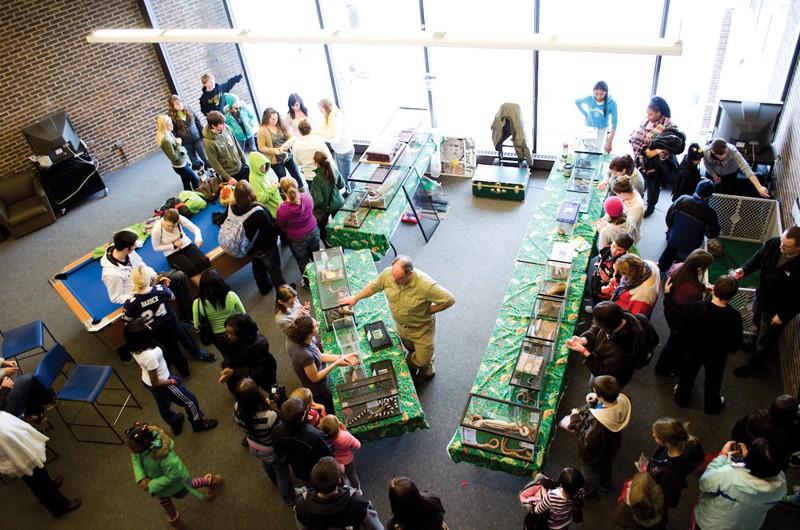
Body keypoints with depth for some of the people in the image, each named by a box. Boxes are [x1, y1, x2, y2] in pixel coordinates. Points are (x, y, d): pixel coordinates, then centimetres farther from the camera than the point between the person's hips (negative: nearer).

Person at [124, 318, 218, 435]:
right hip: (162, 384, -8)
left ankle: (175, 423, 60)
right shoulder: (150, 355, -42)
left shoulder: (134, 349, -19)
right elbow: (155, 383, -28)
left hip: (146, 381, 8)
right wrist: (172, 381, -15)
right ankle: (198, 423, 42)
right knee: (189, 400, 18)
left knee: (163, 406, 33)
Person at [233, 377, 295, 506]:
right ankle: (289, 499, 54)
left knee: (267, 465, 39)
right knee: (283, 474, 27)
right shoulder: (270, 416, -46)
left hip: (253, 447, 5)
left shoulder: (237, 410, -29)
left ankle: (275, 482, 71)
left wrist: (265, 404, -11)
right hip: (273, 451, -5)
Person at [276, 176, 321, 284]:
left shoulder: (282, 209, -33)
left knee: (303, 263, 22)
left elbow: (279, 226, -12)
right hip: (313, 232, 4)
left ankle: (308, 282, 43)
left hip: (297, 240, -4)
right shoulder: (307, 197, -23)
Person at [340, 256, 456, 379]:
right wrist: (355, 298, 5)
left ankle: (427, 365, 49)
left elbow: (449, 299, -31)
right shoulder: (387, 273, -24)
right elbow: (373, 286, -3)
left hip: (421, 329, -4)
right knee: (411, 350, 30)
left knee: (422, 361, 12)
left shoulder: (425, 285, -40)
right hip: (401, 326, 4)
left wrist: (428, 311, -22)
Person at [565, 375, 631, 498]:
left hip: (596, 453, -6)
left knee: (591, 472, 28)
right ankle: (606, 483, 66)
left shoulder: (599, 423, -49)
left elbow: (587, 442, -33)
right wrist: (594, 403, -21)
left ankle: (590, 492, 57)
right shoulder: (622, 400, -30)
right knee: (607, 465, 37)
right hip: (611, 446, 6)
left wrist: (575, 420, -28)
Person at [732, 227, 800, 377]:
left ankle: (754, 365, 44)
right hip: (761, 297, 6)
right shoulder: (774, 243, -23)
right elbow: (758, 258, -3)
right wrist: (744, 270, -21)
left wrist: (783, 316, -17)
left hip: (776, 310, -5)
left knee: (765, 339, 18)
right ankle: (757, 344, 66)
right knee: (757, 323, 34)